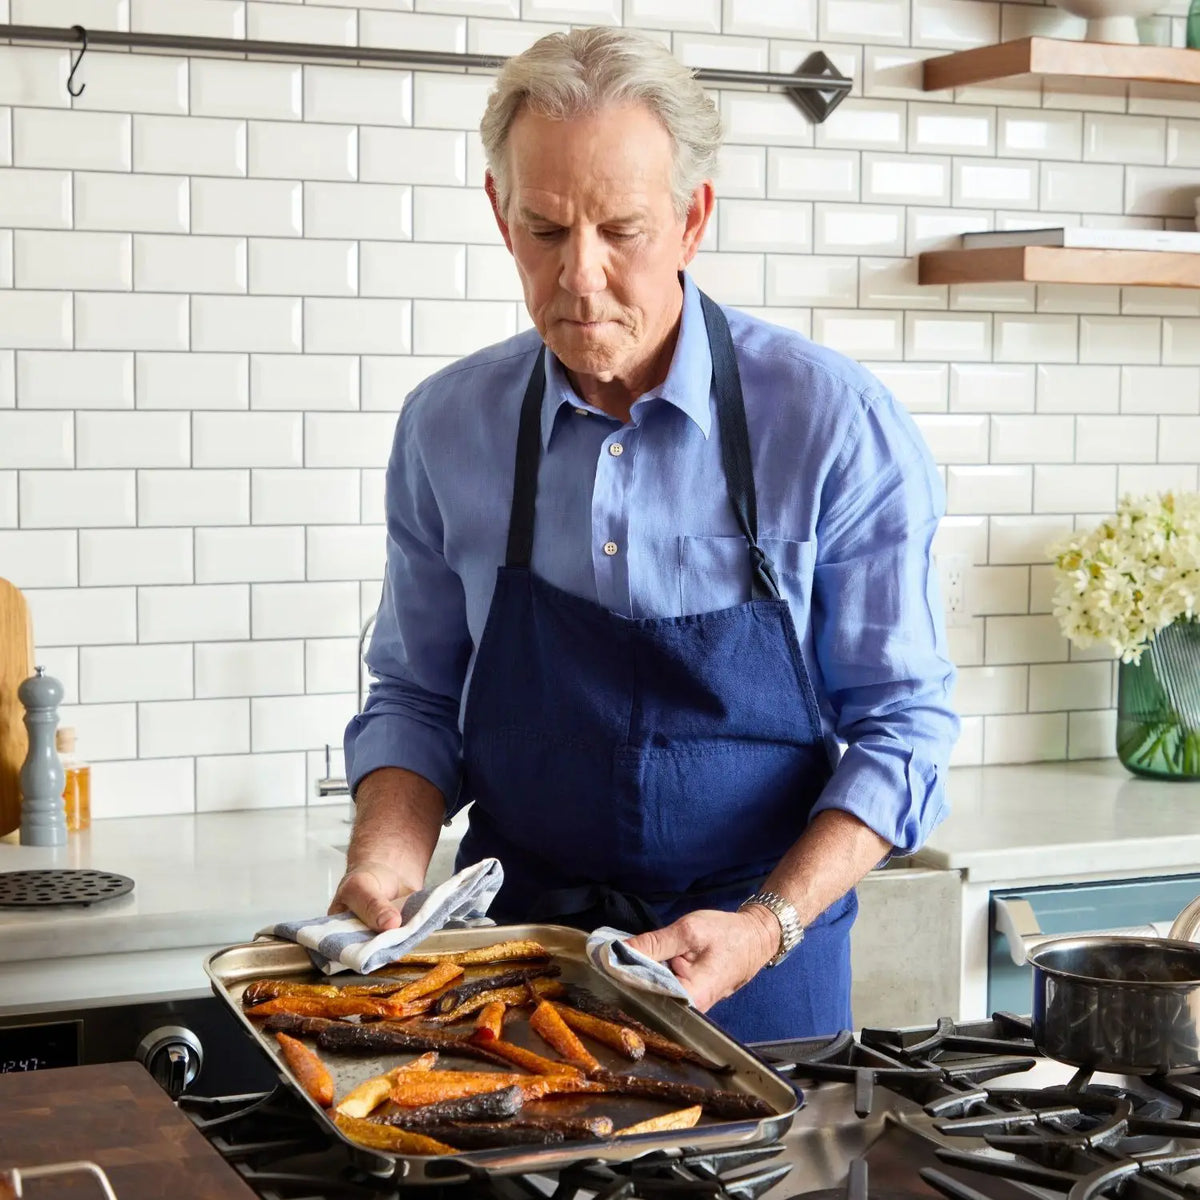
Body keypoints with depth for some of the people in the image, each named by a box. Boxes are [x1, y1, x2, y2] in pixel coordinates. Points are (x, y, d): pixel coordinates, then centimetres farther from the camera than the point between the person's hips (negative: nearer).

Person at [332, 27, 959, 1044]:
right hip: (513, 948, 2)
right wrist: (392, 853, -13)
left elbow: (901, 725, -8)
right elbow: (417, 694, 6)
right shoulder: (447, 426, -4)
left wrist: (767, 927, -19)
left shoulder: (837, 424, -13)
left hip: (760, 967, -2)